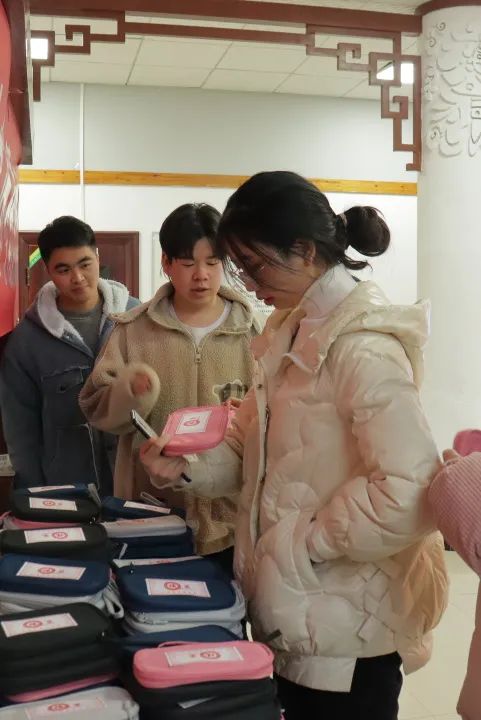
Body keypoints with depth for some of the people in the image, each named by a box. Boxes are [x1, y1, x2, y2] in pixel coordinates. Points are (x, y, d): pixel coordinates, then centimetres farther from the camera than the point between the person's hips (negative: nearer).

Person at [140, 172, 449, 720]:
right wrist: (188, 469, -3)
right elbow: (258, 443, 13)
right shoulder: (292, 329, 7)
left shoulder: (364, 344, -22)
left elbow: (407, 493, -28)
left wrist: (307, 540, -18)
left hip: (348, 622, -8)